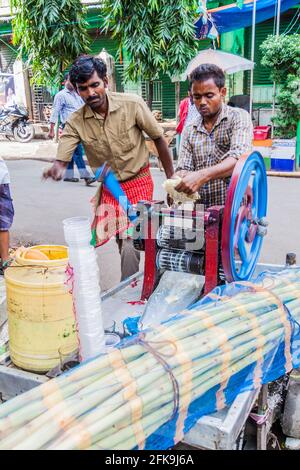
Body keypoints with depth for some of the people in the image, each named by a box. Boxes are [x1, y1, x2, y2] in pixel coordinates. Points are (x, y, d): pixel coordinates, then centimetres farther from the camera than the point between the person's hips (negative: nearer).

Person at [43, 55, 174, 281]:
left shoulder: (132, 104, -15)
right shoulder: (76, 123, -11)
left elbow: (158, 138, -5)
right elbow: (61, 161, -15)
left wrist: (171, 178, -2)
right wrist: (56, 170, -42)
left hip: (139, 182, -2)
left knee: (129, 244, -14)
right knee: (126, 244, 4)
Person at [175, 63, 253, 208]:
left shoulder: (239, 117, 1)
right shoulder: (189, 131, 15)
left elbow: (239, 158, -15)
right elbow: (184, 168, 9)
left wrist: (202, 175, -29)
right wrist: (177, 180, -15)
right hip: (200, 209, 4)